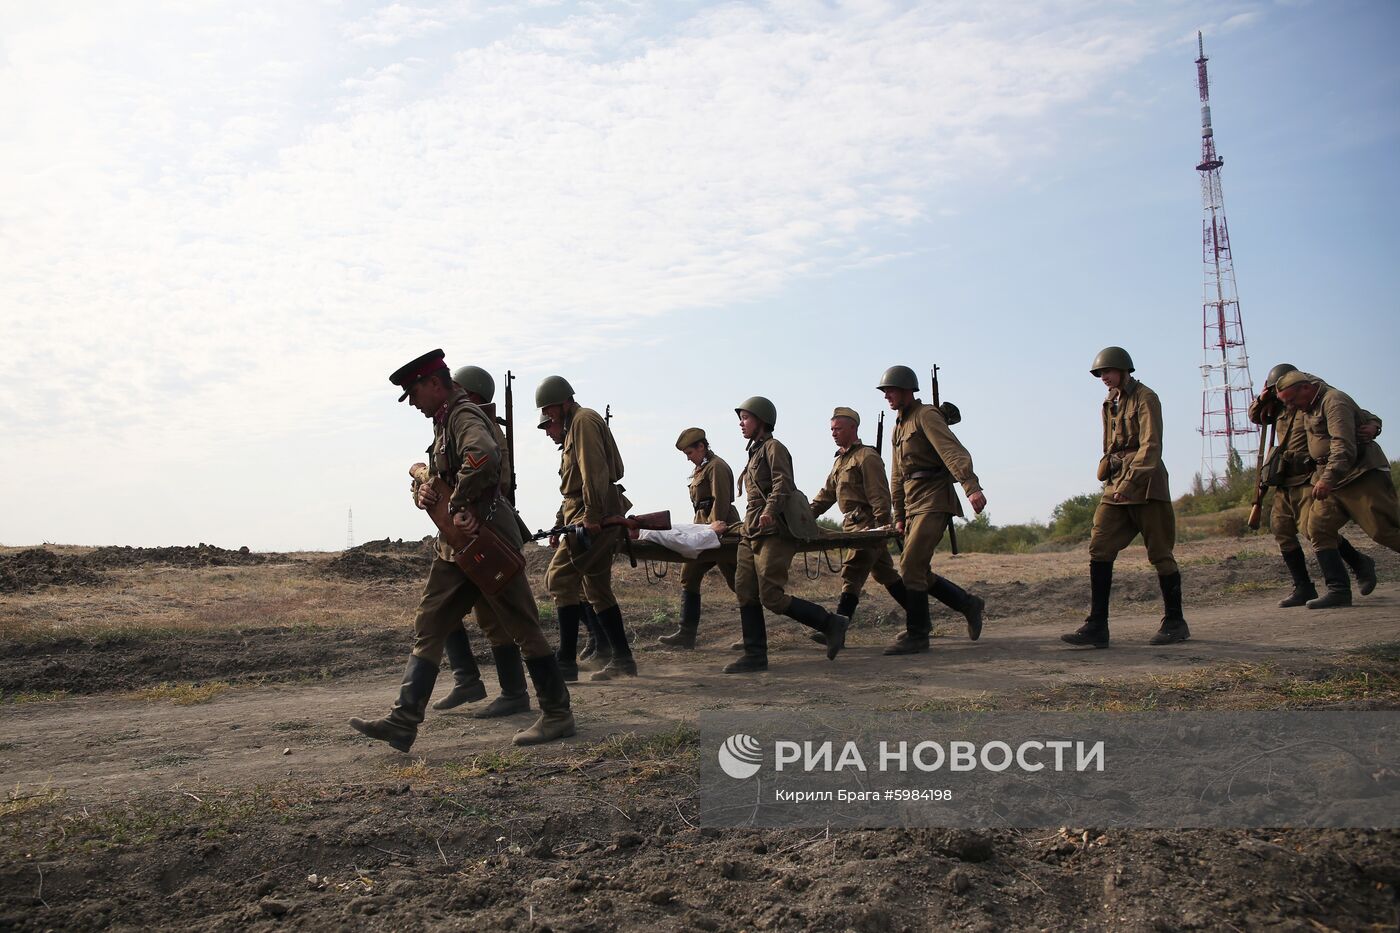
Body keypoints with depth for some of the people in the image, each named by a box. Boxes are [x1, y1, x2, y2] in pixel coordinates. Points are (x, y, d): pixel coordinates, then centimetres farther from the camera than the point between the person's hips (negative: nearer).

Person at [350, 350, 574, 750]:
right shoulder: (445, 422, 19)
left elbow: (483, 457, -34)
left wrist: (458, 504, -22)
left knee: (522, 627, -1)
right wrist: (425, 491, -1)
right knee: (428, 627, 6)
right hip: (456, 544, 10)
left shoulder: (464, 415, -12)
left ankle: (557, 714, 10)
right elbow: (437, 476, 23)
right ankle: (403, 721, 8)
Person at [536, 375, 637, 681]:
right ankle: (622, 659, 14)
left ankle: (567, 661, -9)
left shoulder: (584, 420, -5)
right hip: (591, 515, 11)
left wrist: (592, 515, -23)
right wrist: (560, 523, 21)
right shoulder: (573, 427, 26)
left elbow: (594, 471, -18)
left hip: (594, 516, -11)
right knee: (598, 589, 11)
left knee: (561, 578, -11)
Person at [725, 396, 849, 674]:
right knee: (745, 592, 0)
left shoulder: (773, 447, -2)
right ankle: (755, 654, 3)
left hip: (774, 532, -9)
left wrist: (770, 511, -31)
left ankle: (831, 623, -1)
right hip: (752, 533, 9)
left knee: (772, 597, -13)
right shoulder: (756, 452, 24)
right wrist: (737, 525, 28)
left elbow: (782, 483, -16)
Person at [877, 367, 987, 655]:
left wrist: (972, 487, -35)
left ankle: (916, 635, -5)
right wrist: (899, 516, 20)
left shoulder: (926, 415, -7)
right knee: (920, 573, 10)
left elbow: (953, 450, -22)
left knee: (910, 567, -13)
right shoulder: (899, 428, 21)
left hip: (934, 502, -9)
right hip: (914, 506, 9)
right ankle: (969, 604, 26)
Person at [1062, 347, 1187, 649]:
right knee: (1099, 549, -4)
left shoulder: (1145, 398, -6)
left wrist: (1130, 481, -26)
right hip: (1116, 488, 7)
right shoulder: (1110, 404, 17)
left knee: (1160, 554, 1)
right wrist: (1111, 480, 15)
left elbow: (1150, 445, -17)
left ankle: (1175, 622, 15)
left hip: (1145, 487, -7)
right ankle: (1097, 626, -6)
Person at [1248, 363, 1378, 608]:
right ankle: (1303, 588, 11)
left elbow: (1362, 416, -8)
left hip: (1308, 479, -8)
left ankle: (1360, 563, 7)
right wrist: (1261, 401, 9)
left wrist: (1372, 426, -31)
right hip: (1284, 483, 8)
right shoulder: (1280, 409, 14)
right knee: (1282, 531, 3)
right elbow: (1255, 416, 31)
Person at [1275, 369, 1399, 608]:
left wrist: (1328, 478, -38)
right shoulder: (1311, 408, 17)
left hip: (1362, 478, -9)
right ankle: (1338, 590, -7)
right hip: (1333, 482, 9)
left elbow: (1344, 446, -28)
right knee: (1318, 529, -5)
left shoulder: (1334, 401, -13)